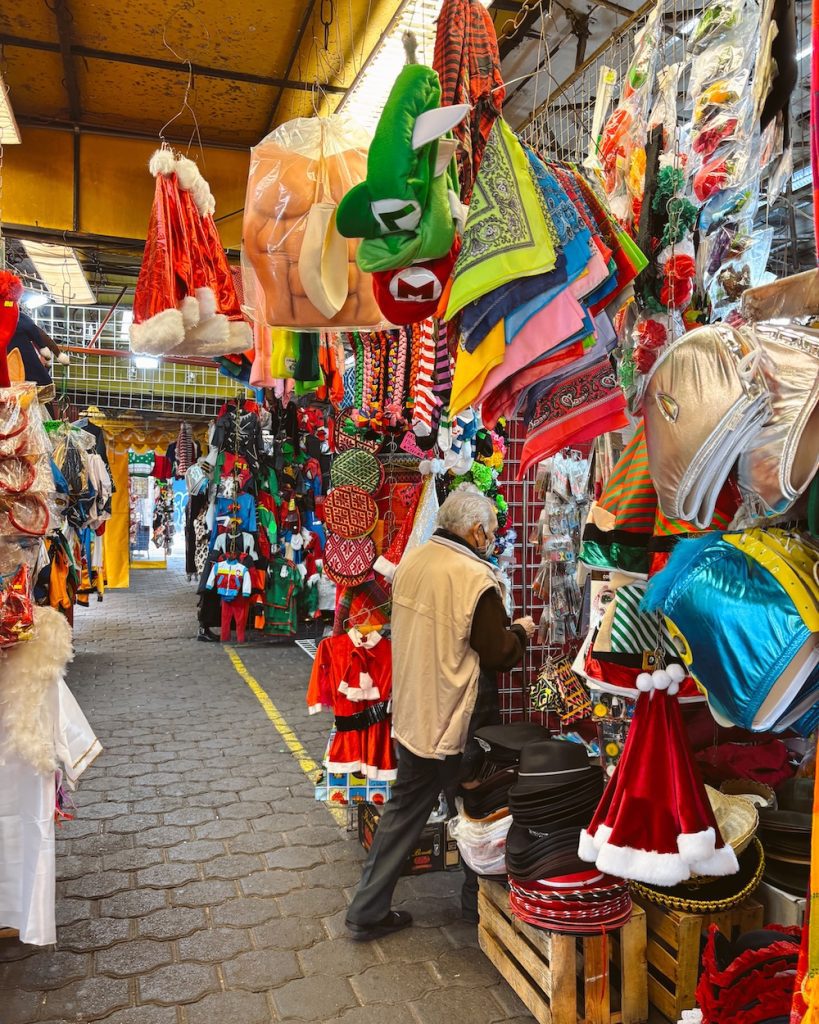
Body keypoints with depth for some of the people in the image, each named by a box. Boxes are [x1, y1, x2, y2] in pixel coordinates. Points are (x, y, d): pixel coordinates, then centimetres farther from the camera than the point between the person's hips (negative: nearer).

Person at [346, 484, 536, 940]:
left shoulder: (411, 561, 0)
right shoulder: (476, 579, -22)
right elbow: (498, 654, -16)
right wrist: (520, 632, 4)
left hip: (412, 714, 7)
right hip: (457, 722, -6)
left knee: (404, 809, 18)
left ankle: (369, 911, 25)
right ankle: (480, 905, 35)